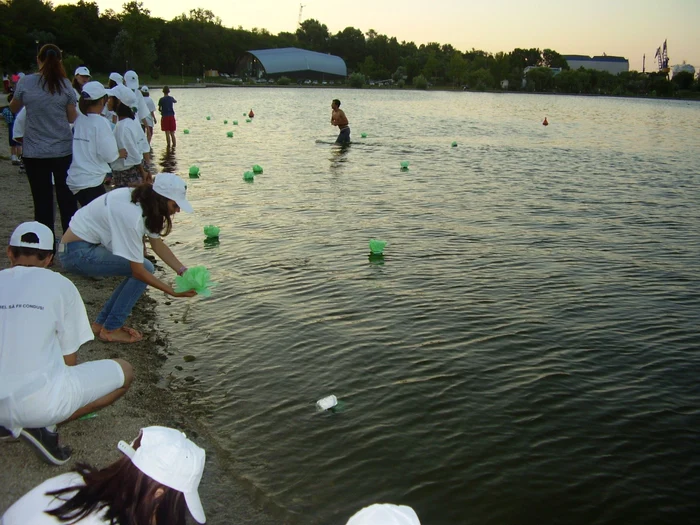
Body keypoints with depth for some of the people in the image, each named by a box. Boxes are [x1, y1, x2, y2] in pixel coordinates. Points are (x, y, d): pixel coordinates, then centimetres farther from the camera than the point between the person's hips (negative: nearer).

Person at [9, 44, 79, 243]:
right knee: (67, 200, 10)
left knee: (42, 202, 6)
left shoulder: (26, 83, -5)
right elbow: (72, 118, 2)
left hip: (35, 152, 0)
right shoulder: (65, 85, -4)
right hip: (63, 151, 0)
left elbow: (14, 109, 11)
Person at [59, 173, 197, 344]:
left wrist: (184, 272, -7)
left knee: (143, 269, 5)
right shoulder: (131, 215, -30)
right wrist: (173, 291, -20)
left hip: (90, 243, 9)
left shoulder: (144, 201, -3)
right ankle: (111, 329, -4)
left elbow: (158, 245, 3)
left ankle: (101, 323, 15)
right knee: (144, 269, -16)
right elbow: (138, 271, -25)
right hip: (76, 252, -9)